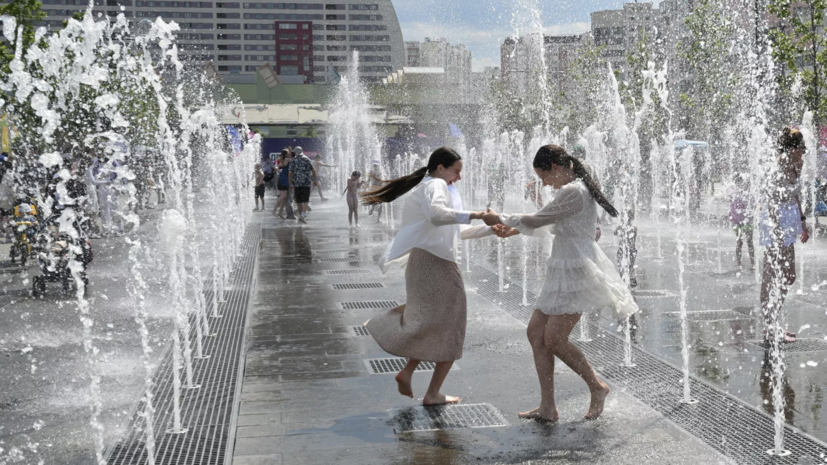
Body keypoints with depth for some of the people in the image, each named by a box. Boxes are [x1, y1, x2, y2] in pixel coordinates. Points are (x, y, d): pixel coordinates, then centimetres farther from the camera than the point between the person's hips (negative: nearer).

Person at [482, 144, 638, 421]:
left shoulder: (572, 192, -16)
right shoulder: (577, 190, 17)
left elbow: (536, 221, -14)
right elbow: (549, 226, 28)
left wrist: (500, 219, 0)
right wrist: (514, 230, 24)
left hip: (576, 273, -11)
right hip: (564, 273, 11)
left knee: (554, 339, -10)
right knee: (536, 332, 5)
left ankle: (597, 387, 10)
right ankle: (547, 407, 6)